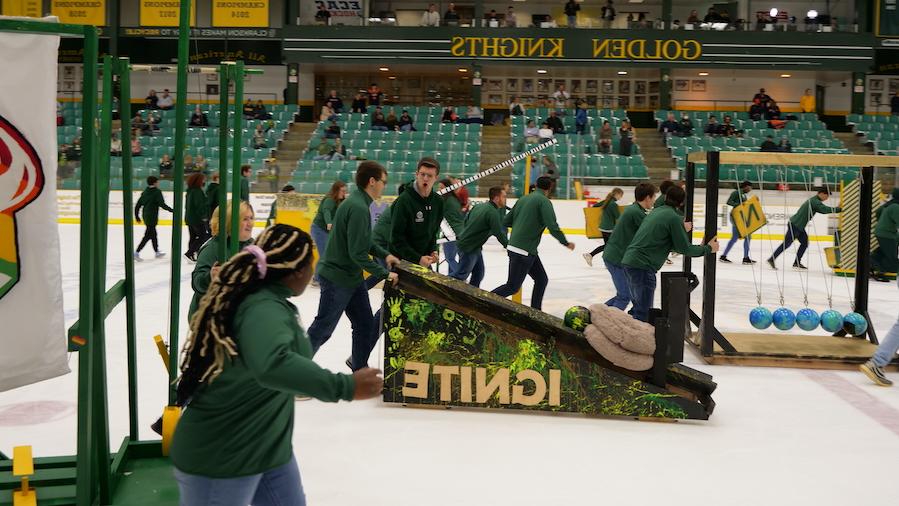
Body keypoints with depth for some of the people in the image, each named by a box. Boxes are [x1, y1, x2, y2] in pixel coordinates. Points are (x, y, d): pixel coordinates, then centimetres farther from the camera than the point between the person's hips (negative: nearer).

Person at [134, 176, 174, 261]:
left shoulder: (145, 192, 9)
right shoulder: (157, 192, -11)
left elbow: (138, 205, 10)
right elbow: (162, 204, -18)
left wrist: (137, 216, 18)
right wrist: (172, 210, -10)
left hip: (146, 216, 8)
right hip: (152, 217, -8)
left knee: (153, 233, 20)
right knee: (148, 235, -6)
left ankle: (157, 252, 32)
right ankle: (136, 253, -12)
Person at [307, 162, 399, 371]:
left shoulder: (357, 203, 6)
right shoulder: (358, 208, -25)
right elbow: (357, 253, -26)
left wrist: (384, 254, 6)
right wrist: (384, 274, -18)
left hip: (352, 276, 9)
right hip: (337, 278, -9)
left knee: (365, 325, 15)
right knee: (323, 329, 3)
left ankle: (359, 366, 28)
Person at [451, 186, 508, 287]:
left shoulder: (479, 206, 4)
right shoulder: (493, 212, -23)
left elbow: (466, 219, 13)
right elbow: (499, 233, -18)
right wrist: (508, 245, -3)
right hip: (468, 248, -10)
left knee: (479, 274, 15)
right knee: (460, 275, 1)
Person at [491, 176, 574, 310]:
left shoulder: (523, 199, 13)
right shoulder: (544, 201, -10)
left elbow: (506, 221, 16)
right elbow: (553, 227, -19)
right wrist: (566, 243, -6)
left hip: (514, 247, 9)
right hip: (523, 251, -9)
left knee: (542, 280, 15)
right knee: (512, 287, -1)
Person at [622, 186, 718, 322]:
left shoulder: (657, 211, 15)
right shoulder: (674, 217, -10)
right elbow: (684, 248, -6)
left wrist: (682, 229, 35)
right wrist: (708, 248, 6)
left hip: (629, 261, 9)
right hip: (643, 266, -9)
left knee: (639, 307, 19)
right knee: (644, 312, -5)